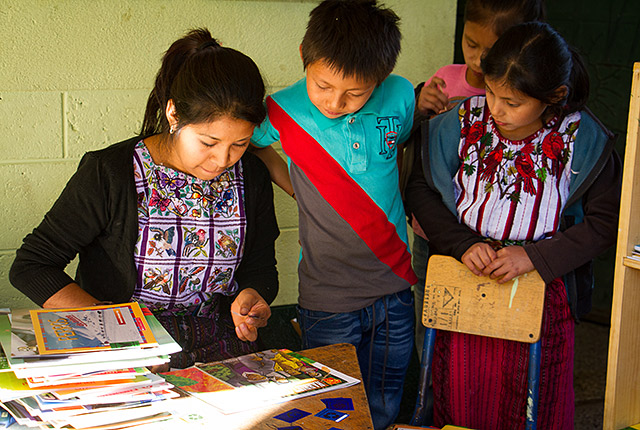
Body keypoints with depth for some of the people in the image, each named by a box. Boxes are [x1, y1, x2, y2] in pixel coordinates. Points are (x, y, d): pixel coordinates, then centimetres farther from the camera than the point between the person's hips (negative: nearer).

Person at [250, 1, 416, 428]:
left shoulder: (400, 97, -7)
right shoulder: (283, 112, -13)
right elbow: (250, 142, 9)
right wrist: (300, 190, 2)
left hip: (395, 293, 3)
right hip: (327, 300, -2)